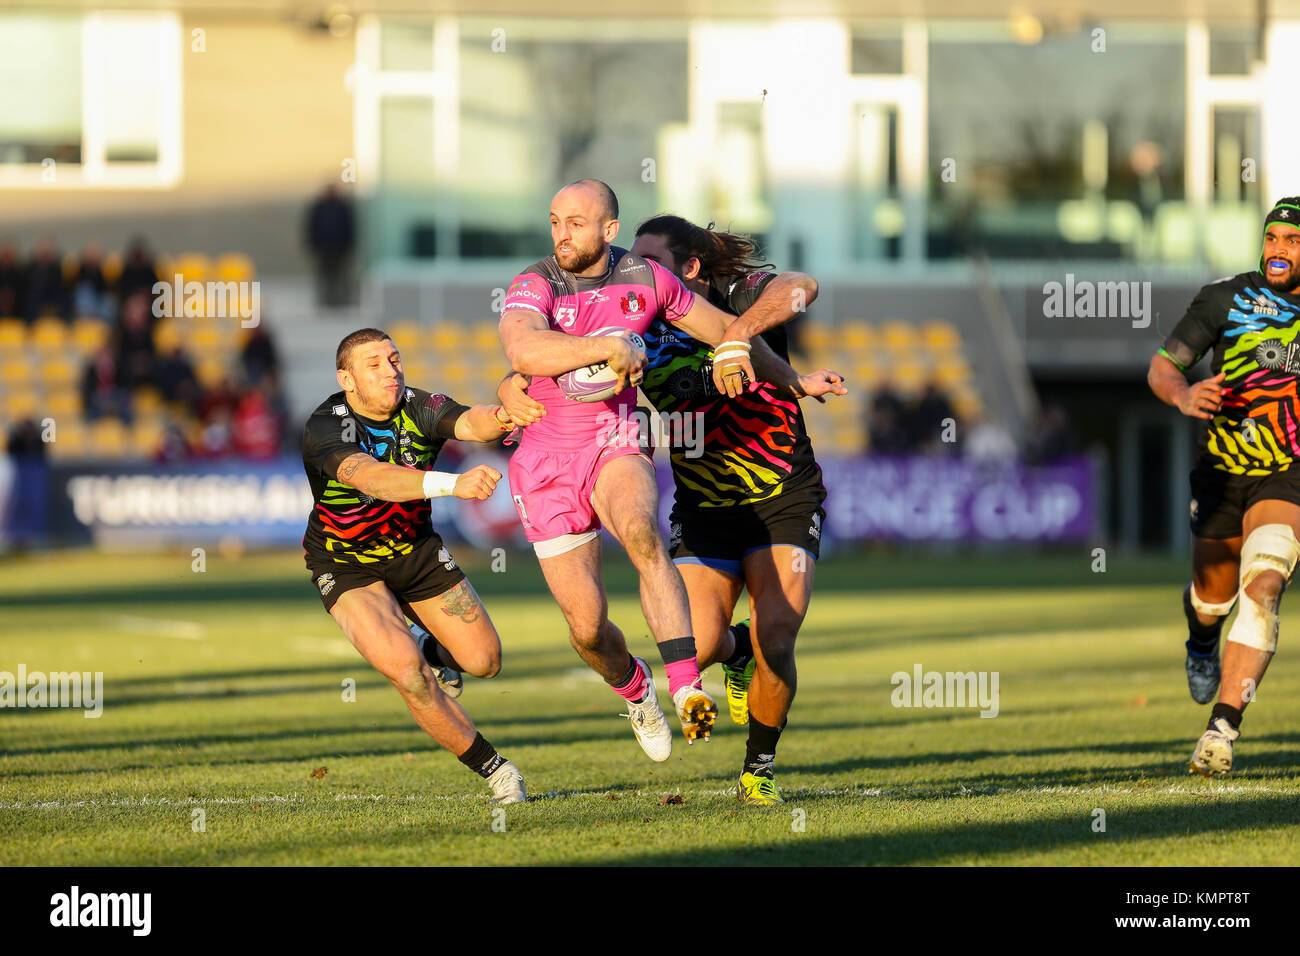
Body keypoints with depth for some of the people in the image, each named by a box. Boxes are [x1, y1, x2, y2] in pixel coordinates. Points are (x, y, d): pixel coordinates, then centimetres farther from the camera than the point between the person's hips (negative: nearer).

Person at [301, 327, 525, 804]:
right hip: (346, 565, -4)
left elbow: (469, 423, -39)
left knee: (483, 659, 4)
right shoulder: (325, 428, -31)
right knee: (407, 672, -23)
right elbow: (372, 478, -50)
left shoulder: (419, 409, -18)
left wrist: (501, 416, -65)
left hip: (415, 548, 4)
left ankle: (437, 653, 42)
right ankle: (492, 769, -6)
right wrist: (453, 484, -65)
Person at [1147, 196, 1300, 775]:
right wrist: (1182, 395, -27)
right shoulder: (1228, 298, -6)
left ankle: (1223, 728, -30)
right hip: (1222, 470, 1)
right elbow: (1161, 366, -5)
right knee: (1213, 596, 16)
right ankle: (1202, 644, 56)